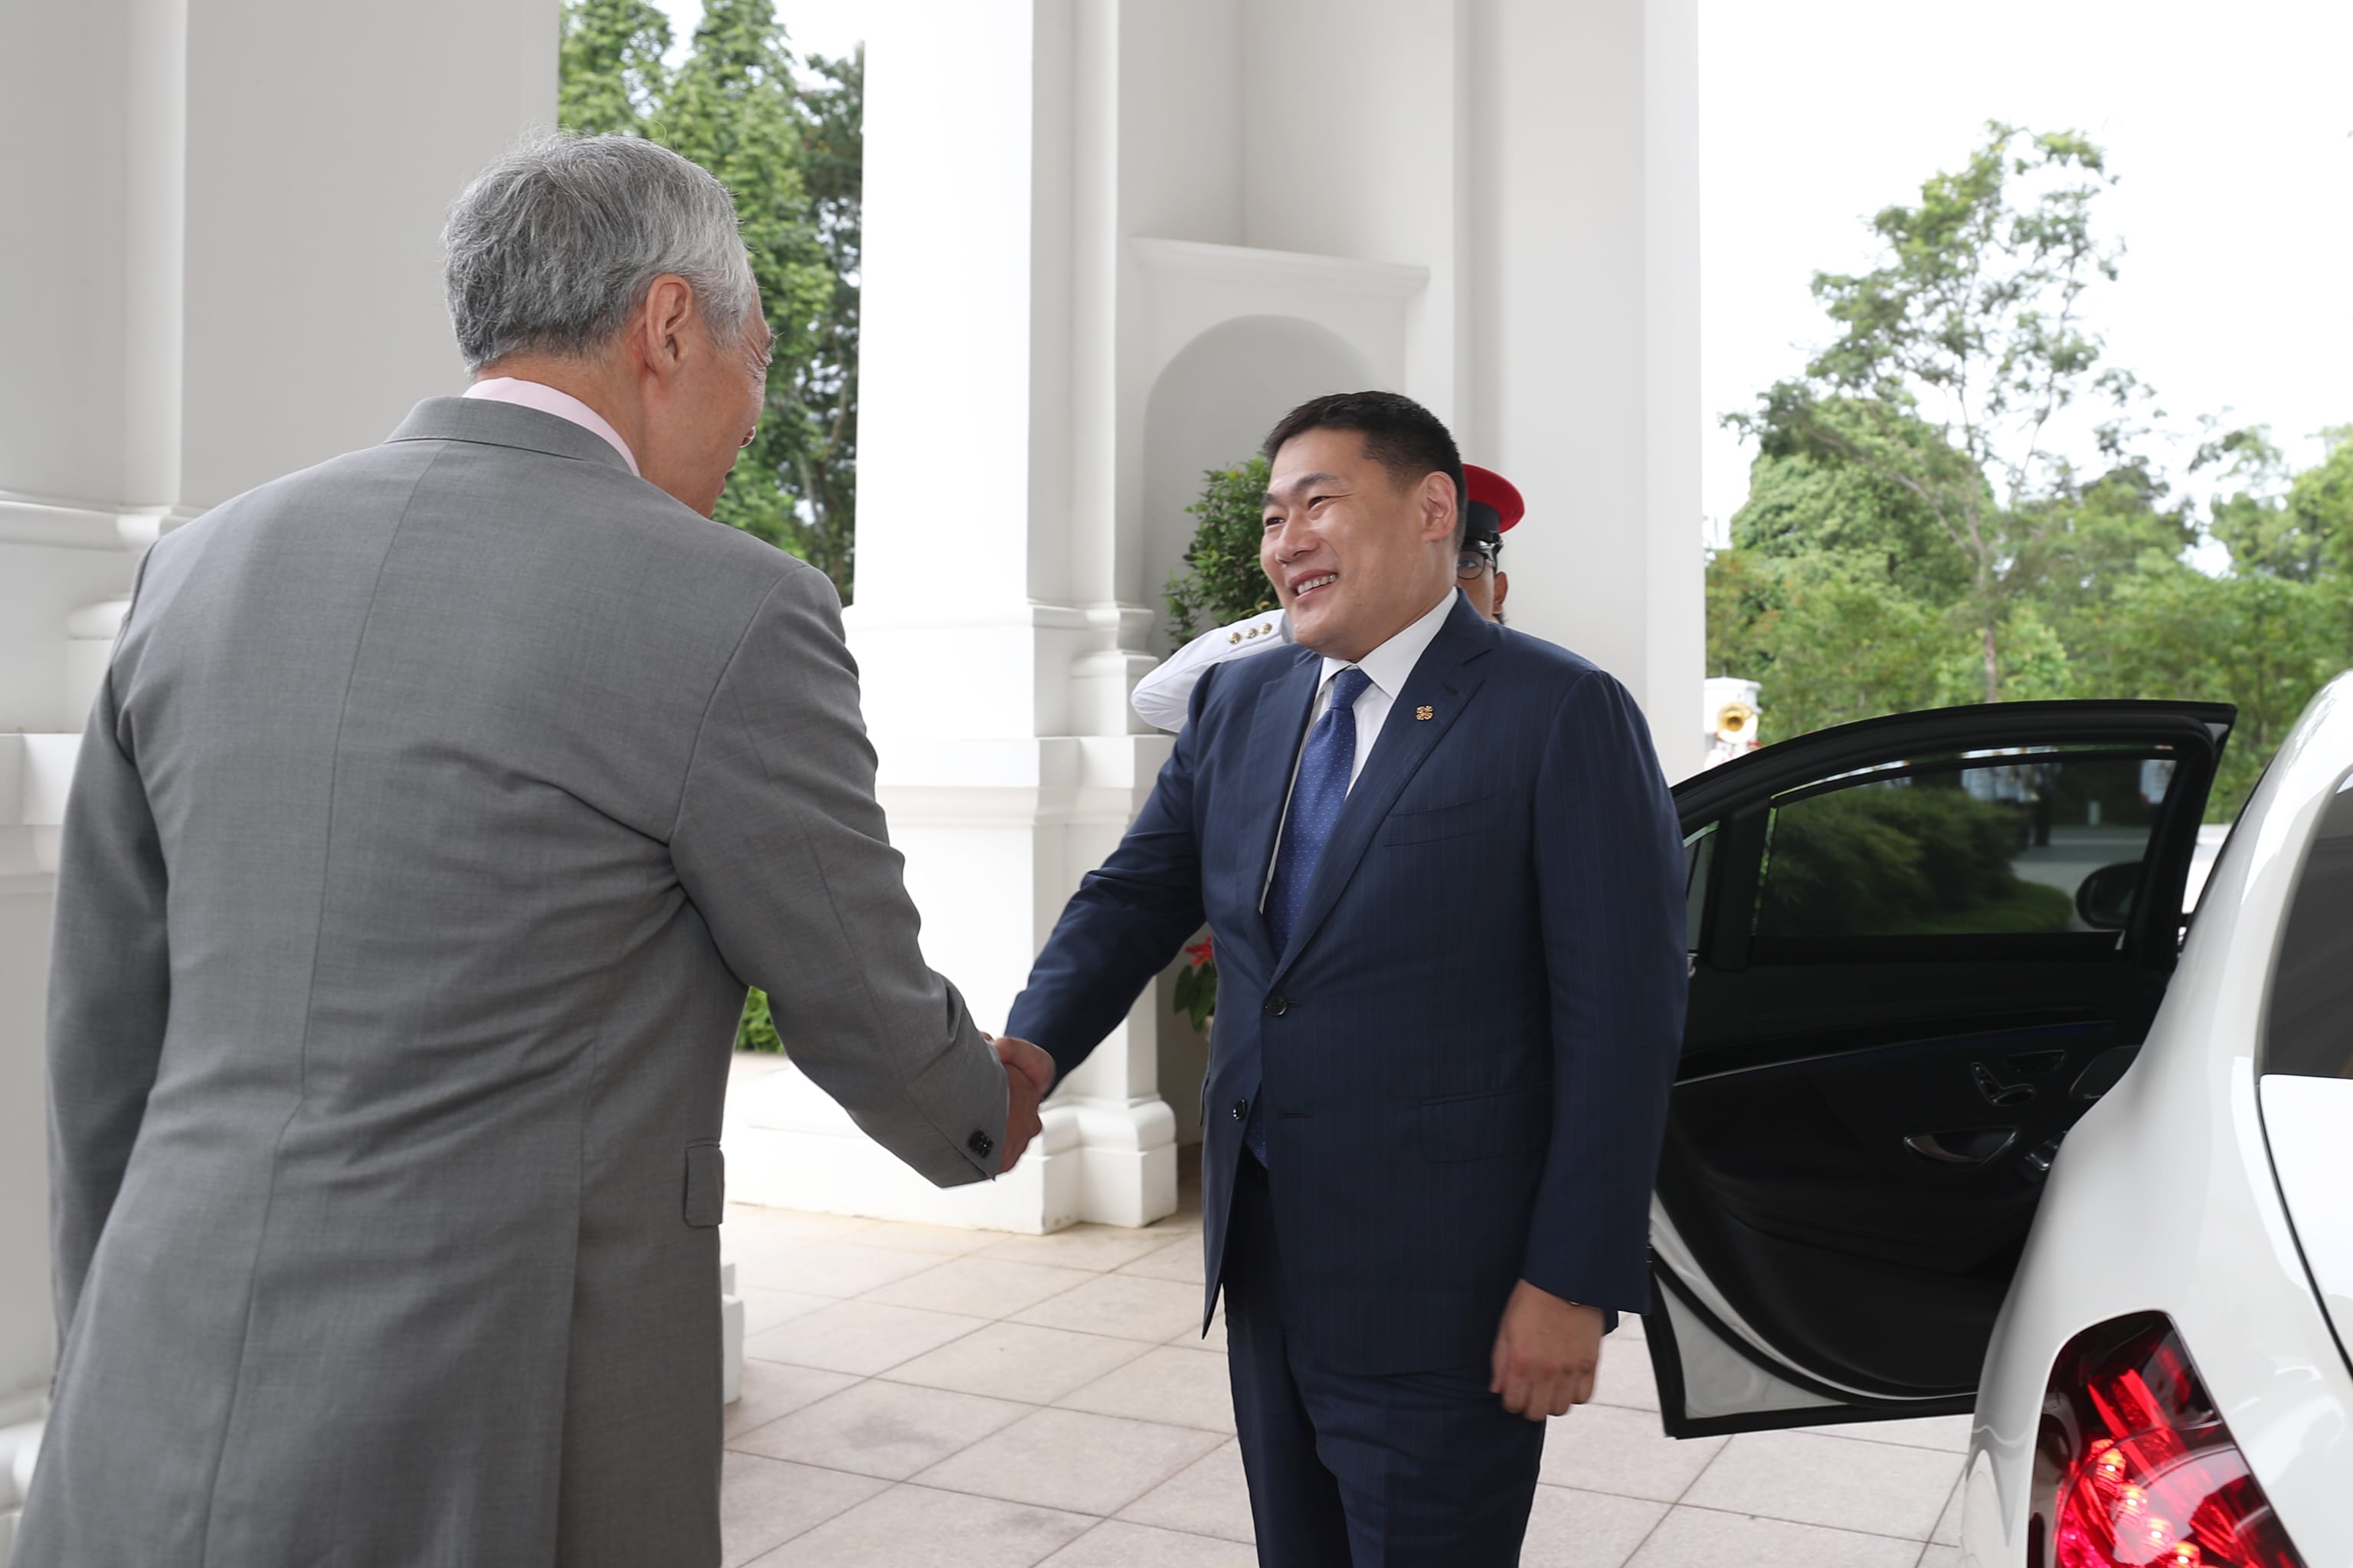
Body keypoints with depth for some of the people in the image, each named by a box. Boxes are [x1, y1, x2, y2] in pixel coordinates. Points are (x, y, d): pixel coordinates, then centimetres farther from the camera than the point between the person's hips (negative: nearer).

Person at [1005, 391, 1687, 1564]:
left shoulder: (1562, 715, -11)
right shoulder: (1237, 703, 8)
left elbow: (1623, 1015, -14)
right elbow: (1135, 896, 6)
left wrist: (1573, 1282, -16)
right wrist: (1031, 1050, -13)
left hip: (1440, 1294, -6)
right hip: (1265, 1264, 6)